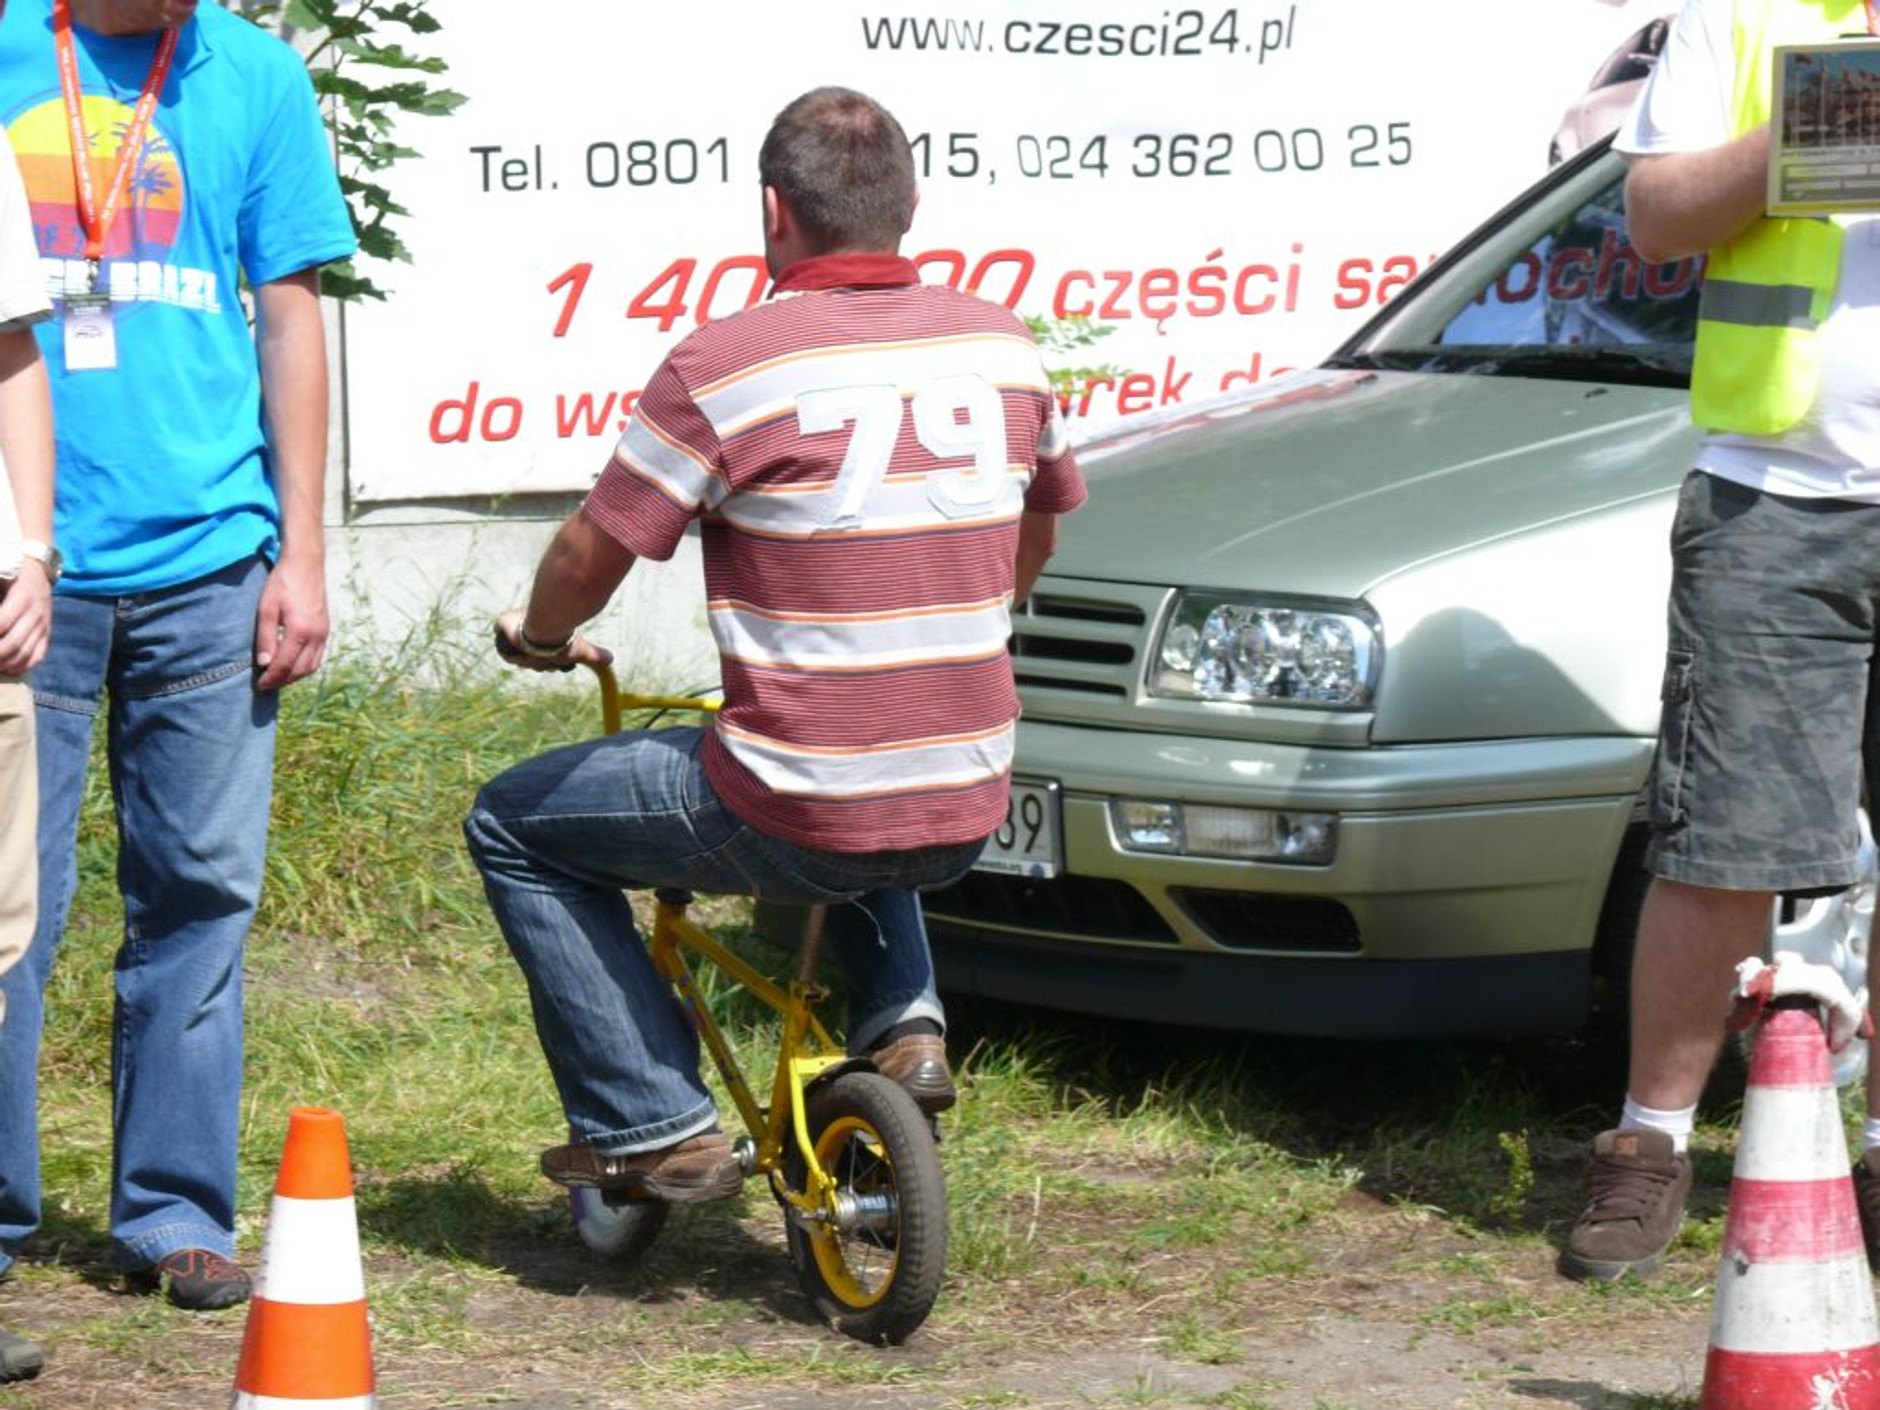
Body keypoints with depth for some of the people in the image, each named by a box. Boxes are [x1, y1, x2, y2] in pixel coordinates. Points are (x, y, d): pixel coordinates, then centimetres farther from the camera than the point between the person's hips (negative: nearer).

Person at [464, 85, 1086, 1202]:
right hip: (968, 817, 6)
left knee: (514, 828, 16)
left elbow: (590, 560, -6)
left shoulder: (725, 366, -13)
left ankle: (651, 1127, 10)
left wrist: (540, 636, 17)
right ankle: (904, 1021, 21)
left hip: (795, 822, -6)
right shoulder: (1002, 347, 3)